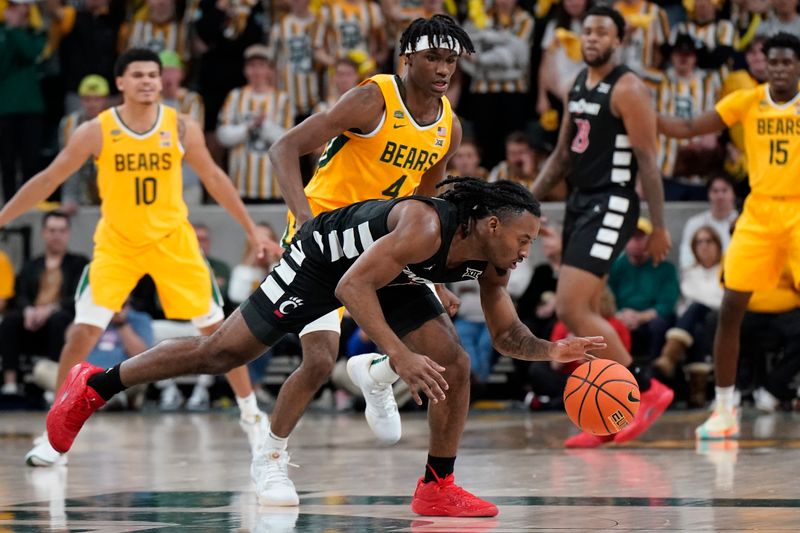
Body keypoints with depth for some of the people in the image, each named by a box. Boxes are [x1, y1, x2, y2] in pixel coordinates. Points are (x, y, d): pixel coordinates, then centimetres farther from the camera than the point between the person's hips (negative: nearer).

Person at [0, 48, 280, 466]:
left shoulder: (180, 128, -9)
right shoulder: (96, 132, -14)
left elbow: (213, 177, 3)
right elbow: (48, 180, -8)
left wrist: (251, 229, 5)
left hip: (171, 239, 1)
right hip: (116, 242, -1)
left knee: (216, 326, 3)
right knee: (84, 330, -13)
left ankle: (251, 414, 21)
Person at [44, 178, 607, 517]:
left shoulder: (492, 262, -14)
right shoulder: (425, 227, -39)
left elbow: (508, 334, -1)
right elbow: (351, 287, -42)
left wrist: (552, 350, -20)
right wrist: (399, 355, -50)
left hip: (391, 276, 7)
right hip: (325, 258, -7)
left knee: (455, 366, -9)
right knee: (223, 352, -1)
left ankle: (438, 487, 3)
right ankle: (95, 386, 15)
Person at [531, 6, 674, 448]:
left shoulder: (628, 89, -11)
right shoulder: (578, 84, 14)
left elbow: (647, 161, -14)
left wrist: (659, 226, -17)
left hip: (610, 205, -9)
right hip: (579, 202, 9)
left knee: (571, 310, -17)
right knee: (582, 314, 9)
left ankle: (647, 390, -8)